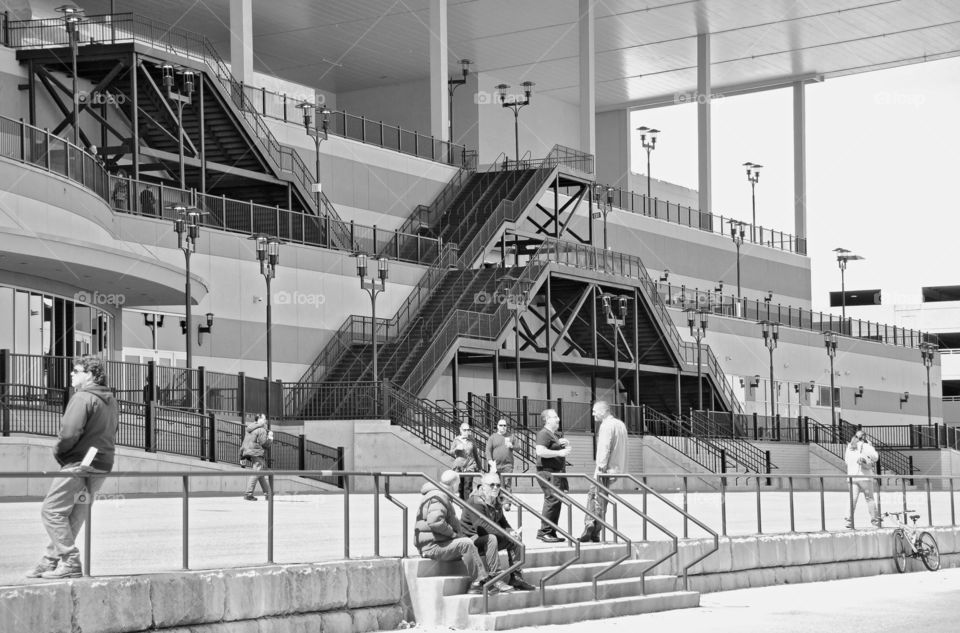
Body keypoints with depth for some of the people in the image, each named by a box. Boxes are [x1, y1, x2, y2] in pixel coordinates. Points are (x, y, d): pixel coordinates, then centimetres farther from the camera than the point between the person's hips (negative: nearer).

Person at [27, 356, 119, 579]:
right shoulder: (110, 401, 17)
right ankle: (51, 561, 18)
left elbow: (70, 433, -21)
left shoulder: (82, 398, -12)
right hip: (102, 464, 9)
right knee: (74, 516, 13)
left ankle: (71, 562, -8)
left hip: (79, 465, -9)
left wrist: (58, 452, -4)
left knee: (51, 510, -4)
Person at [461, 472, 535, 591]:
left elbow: (502, 522, 18)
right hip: (471, 539, -9)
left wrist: (511, 531, -6)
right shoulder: (475, 502, -22)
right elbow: (483, 526, -30)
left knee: (514, 540, 3)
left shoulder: (497, 501, 8)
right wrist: (508, 534, -26)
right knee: (491, 538, -36)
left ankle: (516, 578, 7)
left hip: (487, 539, 9)